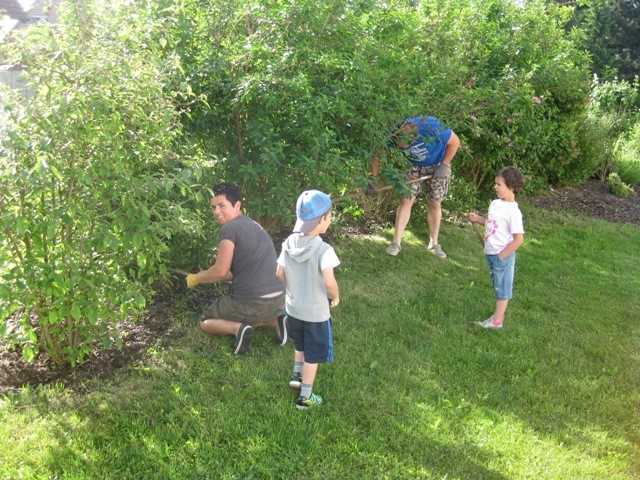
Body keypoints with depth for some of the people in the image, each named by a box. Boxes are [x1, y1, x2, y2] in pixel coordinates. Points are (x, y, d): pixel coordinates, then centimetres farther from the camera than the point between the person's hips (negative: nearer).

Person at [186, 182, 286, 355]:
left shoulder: (230, 228, -11)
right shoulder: (254, 225, 16)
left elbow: (220, 271, -15)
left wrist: (196, 279, 6)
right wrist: (208, 275, 29)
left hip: (252, 304, -7)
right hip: (280, 301, 7)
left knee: (205, 321, 18)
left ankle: (238, 328, -9)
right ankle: (275, 321, 10)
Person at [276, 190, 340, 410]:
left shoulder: (289, 243, -9)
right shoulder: (323, 249, -26)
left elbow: (280, 274, -1)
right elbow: (329, 282, -33)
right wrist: (335, 297, -12)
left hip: (293, 308, 5)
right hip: (316, 313, -5)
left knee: (301, 345, 32)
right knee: (313, 355, 14)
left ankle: (297, 375, 47)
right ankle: (305, 397, 24)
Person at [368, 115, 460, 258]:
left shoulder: (432, 128, -39)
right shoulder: (394, 135, -30)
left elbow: (455, 142, -22)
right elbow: (377, 154, -16)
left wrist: (443, 166, -21)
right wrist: (373, 179, -19)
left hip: (437, 165, -2)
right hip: (414, 166, 2)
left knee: (435, 203, 5)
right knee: (406, 201, -9)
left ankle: (434, 243, 19)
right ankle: (396, 242, -4)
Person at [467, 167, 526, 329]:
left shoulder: (513, 211, -23)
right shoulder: (495, 203, 2)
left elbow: (518, 239, -24)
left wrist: (502, 255, -19)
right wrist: (477, 219, 3)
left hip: (503, 256, -8)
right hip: (491, 253, 8)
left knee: (502, 288, 8)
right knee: (497, 285, 21)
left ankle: (497, 320, 19)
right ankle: (499, 313, 36)